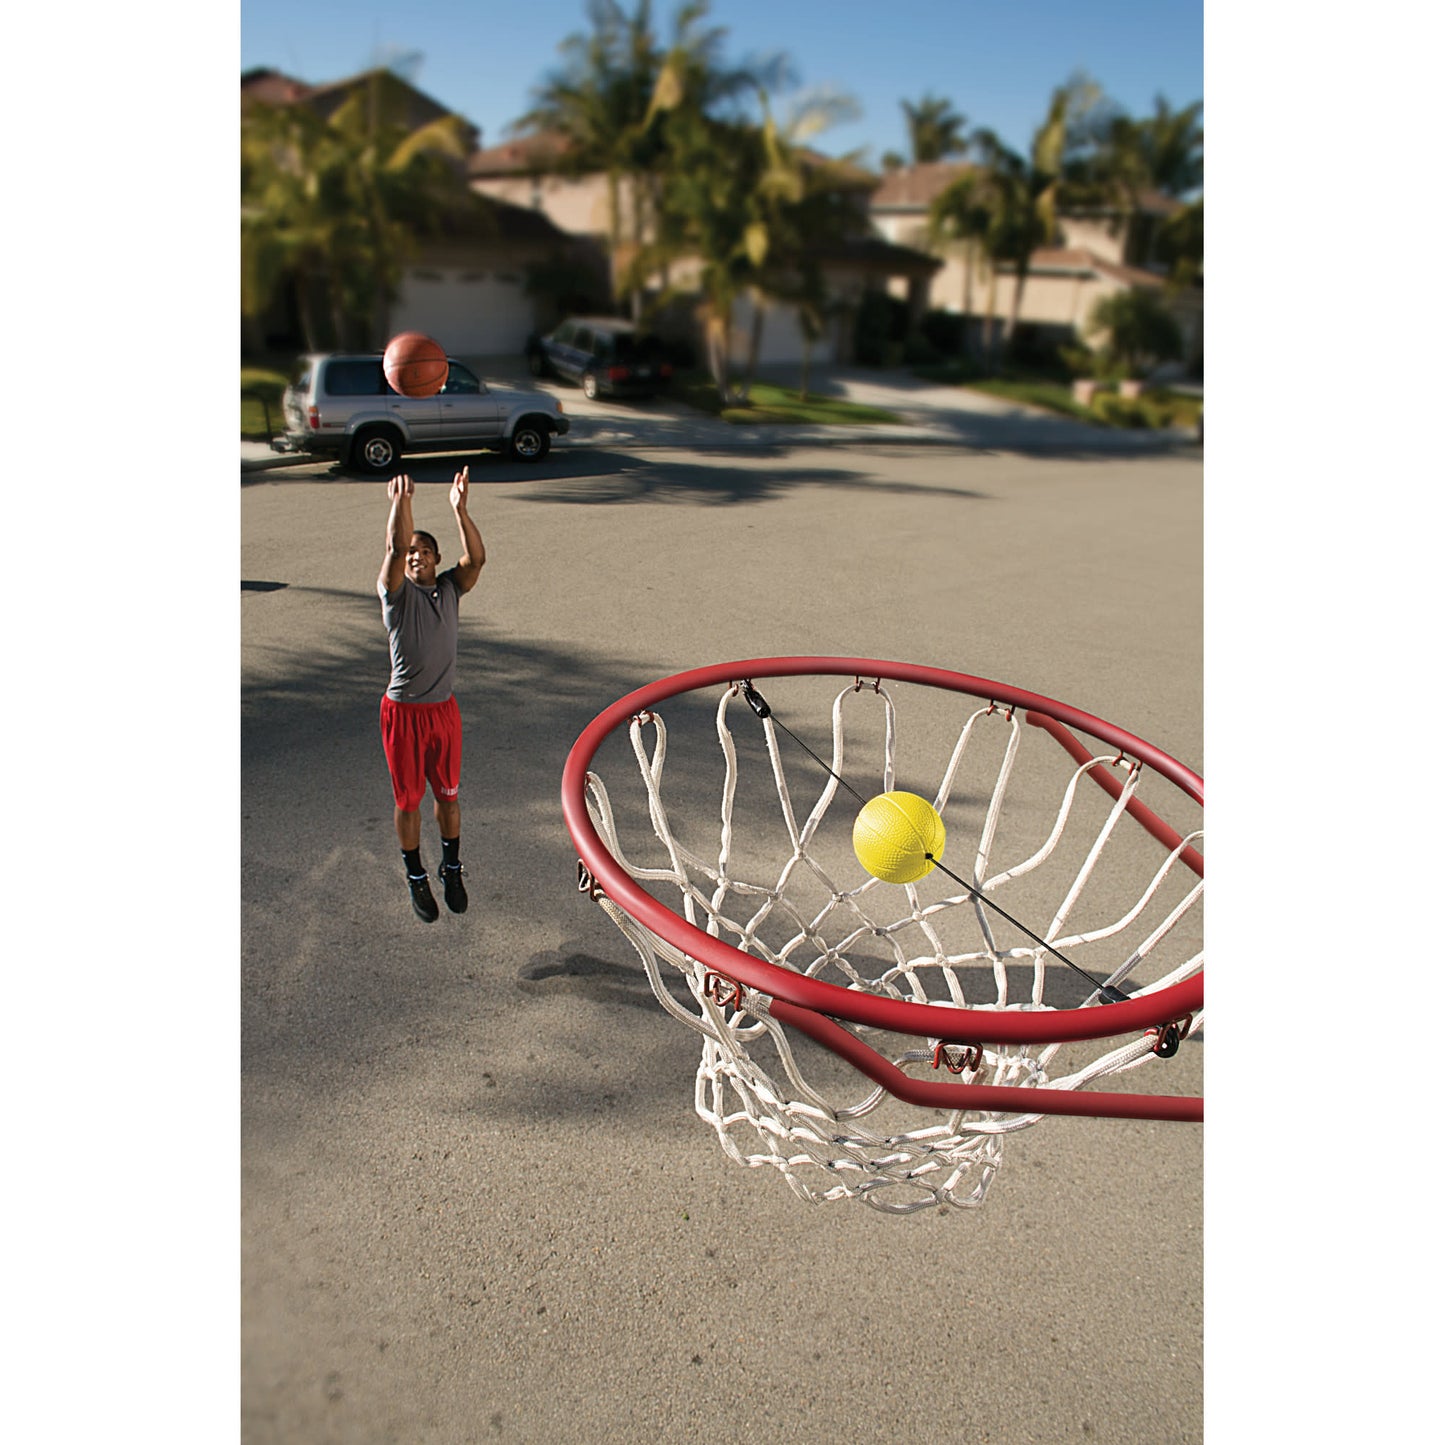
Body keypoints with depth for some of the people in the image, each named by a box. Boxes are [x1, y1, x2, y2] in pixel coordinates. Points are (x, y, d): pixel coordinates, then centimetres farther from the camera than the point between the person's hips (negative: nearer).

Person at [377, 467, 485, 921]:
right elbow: (396, 548, -24)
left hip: (444, 709, 3)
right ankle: (416, 879, 27)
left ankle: (451, 870, 35)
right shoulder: (395, 591, -5)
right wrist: (400, 502, -39)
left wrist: (460, 509, -28)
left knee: (448, 795, 15)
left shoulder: (450, 589, 3)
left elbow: (476, 558, -16)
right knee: (408, 800, 10)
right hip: (403, 712, -3)